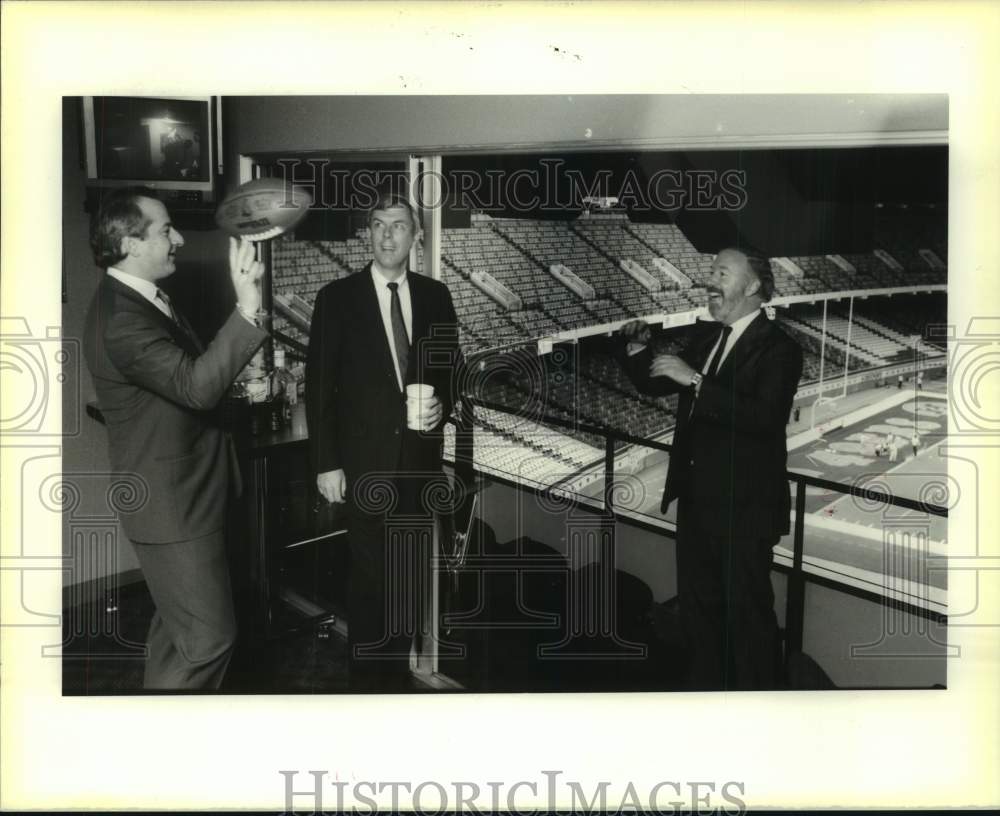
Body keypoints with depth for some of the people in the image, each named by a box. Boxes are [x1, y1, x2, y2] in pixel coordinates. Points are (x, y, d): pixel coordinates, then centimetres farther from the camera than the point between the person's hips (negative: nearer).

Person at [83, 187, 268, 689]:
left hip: (178, 492, 11)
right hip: (173, 502, -11)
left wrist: (237, 383, 3)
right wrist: (247, 309, -43)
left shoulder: (140, 298, 7)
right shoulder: (120, 321, -25)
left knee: (177, 622, 24)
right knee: (208, 636, -2)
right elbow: (196, 386, -37)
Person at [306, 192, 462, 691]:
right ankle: (365, 678, 22)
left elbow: (452, 368, 15)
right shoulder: (337, 298, -2)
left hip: (420, 456, 3)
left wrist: (442, 405, -6)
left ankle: (398, 672, 26)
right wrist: (325, 463, -7)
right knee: (369, 578, 4)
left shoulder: (435, 296, 6)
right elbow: (319, 386, -3)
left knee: (411, 576, 10)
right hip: (364, 460, -3)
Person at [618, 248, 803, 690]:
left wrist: (695, 380, -30)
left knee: (747, 609, 7)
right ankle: (705, 681, 38)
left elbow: (764, 417, -28)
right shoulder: (704, 334, 9)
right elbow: (657, 386, 16)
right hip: (695, 497, 8)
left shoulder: (778, 348, -14)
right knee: (697, 602, 20)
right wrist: (638, 351, -2)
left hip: (743, 505, -8)